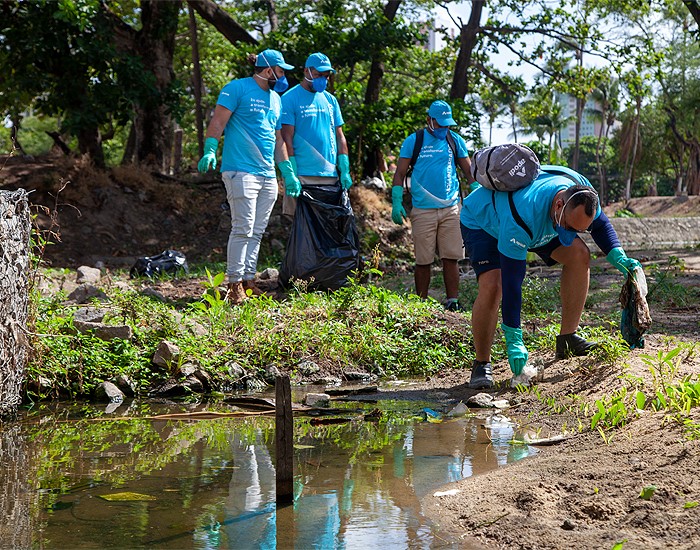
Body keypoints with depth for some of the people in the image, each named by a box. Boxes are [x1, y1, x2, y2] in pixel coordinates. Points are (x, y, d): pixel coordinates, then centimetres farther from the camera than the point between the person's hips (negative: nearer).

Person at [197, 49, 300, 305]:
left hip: (268, 175, 8)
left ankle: (249, 281, 13)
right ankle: (235, 286, -7)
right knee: (243, 229, -11)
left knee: (257, 232, 8)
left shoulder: (276, 99, 21)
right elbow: (218, 121, -7)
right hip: (241, 170, -8)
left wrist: (288, 173, 23)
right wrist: (210, 151, -21)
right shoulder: (237, 88, -2)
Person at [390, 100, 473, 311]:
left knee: (451, 258, -2)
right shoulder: (413, 141, 4)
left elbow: (469, 170, 17)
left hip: (450, 208, 2)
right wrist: (396, 202, -4)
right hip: (423, 210, -2)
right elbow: (400, 173, 5)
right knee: (423, 260, 0)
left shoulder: (455, 140, 11)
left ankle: (452, 301, 3)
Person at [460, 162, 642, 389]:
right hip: (482, 222, -7)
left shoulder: (583, 193, -25)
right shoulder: (523, 217, -44)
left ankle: (567, 339, -2)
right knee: (492, 287, -30)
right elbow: (512, 281, -40)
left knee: (579, 255, -10)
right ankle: (481, 364, -14)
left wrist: (619, 257, -18)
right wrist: (514, 341, -38)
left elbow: (600, 223, 0)